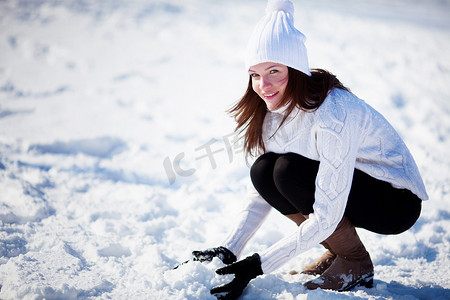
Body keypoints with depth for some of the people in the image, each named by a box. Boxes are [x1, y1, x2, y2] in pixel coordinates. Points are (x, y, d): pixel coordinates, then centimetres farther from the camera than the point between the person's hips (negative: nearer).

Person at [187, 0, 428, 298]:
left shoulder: (332, 117, -33)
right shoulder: (271, 107, -8)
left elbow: (326, 219, -31)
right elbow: (260, 193, -3)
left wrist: (256, 266, -29)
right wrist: (228, 251, -14)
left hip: (398, 200, -7)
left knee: (290, 171, -28)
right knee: (263, 172, -16)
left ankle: (356, 263, -6)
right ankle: (336, 251, 3)